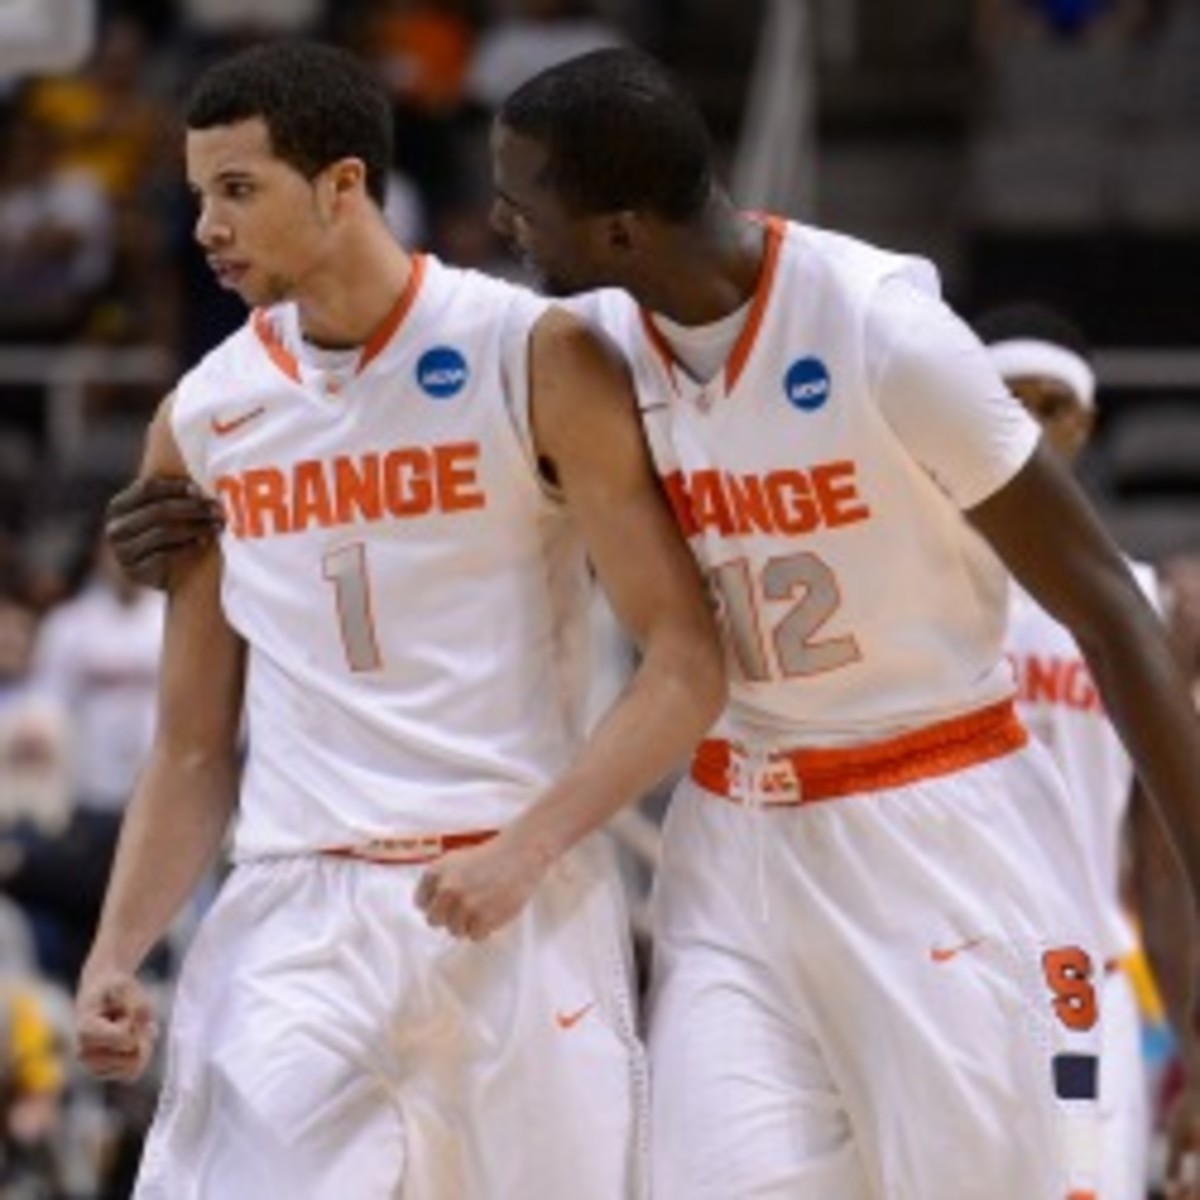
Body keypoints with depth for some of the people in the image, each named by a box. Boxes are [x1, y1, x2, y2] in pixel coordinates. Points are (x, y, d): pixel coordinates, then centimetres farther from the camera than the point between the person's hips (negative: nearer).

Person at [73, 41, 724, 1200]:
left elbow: (686, 662, -6)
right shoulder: (200, 424, 8)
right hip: (295, 914, 2)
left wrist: (524, 850, -18)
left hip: (524, 901, -2)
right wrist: (116, 952, 1)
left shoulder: (534, 361, -4)